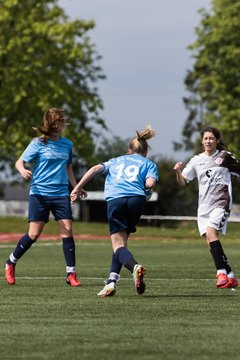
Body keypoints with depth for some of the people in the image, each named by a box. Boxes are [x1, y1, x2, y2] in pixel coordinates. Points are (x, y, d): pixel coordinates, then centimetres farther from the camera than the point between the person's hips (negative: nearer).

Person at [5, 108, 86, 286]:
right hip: (40, 193, -4)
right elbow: (20, 161, -8)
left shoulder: (67, 144, 10)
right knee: (34, 234, -5)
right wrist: (23, 170, -30)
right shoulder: (38, 143, -3)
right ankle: (11, 262, 18)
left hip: (61, 193, 4)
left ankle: (71, 274, -2)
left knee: (67, 231, -7)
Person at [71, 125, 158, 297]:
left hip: (114, 199, 0)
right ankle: (112, 281, 1)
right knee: (122, 242, 14)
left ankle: (135, 266, -34)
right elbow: (150, 183, 4)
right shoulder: (149, 164, 25)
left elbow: (95, 169, 16)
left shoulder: (116, 160, 32)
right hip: (137, 199, 0)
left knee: (118, 245, -4)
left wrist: (77, 189, 15)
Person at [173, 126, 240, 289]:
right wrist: (178, 172, -10)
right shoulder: (196, 161, 11)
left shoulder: (225, 157, 2)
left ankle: (221, 272, -23)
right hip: (204, 206, 5)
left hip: (221, 202, -5)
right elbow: (183, 182, 10)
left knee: (211, 233, -24)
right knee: (210, 240, -2)